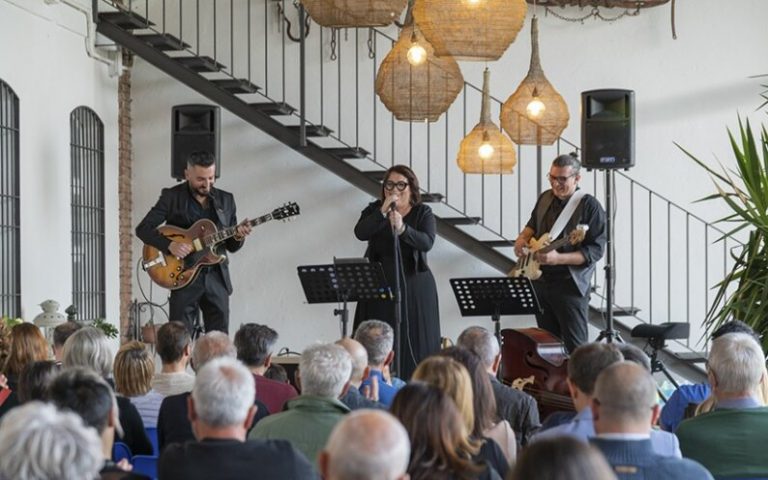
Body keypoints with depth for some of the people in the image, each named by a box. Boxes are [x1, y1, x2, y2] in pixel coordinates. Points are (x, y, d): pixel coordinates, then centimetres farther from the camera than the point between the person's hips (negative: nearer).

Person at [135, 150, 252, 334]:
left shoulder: (226, 200, 11)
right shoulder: (172, 197, 0)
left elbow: (231, 246, 15)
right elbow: (143, 229, -5)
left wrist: (238, 237, -8)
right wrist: (170, 245, -20)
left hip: (217, 278, 3)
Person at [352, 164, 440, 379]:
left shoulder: (423, 213, 2)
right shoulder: (374, 210, 7)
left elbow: (427, 242, -16)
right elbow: (360, 233, -12)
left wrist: (402, 229, -32)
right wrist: (383, 212, -22)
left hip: (414, 289, -1)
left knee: (413, 344, -3)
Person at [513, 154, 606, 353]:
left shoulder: (589, 206, -13)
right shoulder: (545, 198, 8)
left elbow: (596, 250, -17)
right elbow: (533, 224, 27)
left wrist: (558, 258, -27)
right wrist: (523, 238, 3)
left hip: (570, 285, -7)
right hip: (540, 281, 7)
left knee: (574, 346, -5)